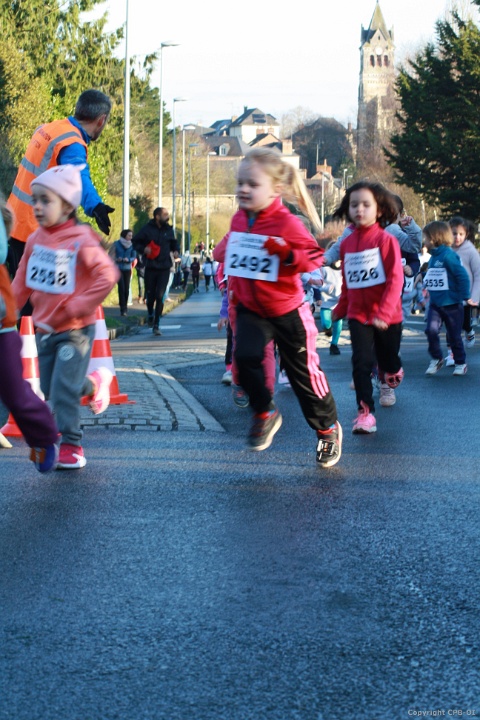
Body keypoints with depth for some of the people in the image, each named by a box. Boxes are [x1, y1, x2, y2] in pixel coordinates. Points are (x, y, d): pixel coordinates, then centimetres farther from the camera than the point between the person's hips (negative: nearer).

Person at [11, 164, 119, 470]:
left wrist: (78, 307, -24)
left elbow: (107, 275, -25)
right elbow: (23, 282, 8)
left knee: (64, 388, -10)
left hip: (75, 330, -7)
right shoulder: (35, 240, 1)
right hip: (45, 328, 7)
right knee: (49, 390, 14)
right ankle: (94, 383, 39)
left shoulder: (80, 241, -18)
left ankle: (71, 445, 4)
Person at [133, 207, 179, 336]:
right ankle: (150, 315, 39)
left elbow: (173, 242, 22)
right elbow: (135, 242, 2)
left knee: (160, 296, -8)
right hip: (150, 267, -1)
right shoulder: (147, 229, -4)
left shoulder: (169, 230, 6)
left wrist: (175, 250, 2)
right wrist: (143, 249, -16)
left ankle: (156, 325, -4)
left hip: (164, 268, 1)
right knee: (150, 295, 7)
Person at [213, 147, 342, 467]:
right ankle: (265, 413, 3)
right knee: (246, 356, -21)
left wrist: (287, 253, -35)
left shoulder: (287, 223, -20)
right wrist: (225, 252, 2)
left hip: (288, 310, -4)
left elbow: (315, 257, -21)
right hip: (251, 309, 4)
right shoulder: (239, 220, -1)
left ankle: (328, 429, 27)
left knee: (304, 372, 6)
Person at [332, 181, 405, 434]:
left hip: (387, 317, -2)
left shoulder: (386, 240, -12)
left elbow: (395, 280, -17)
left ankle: (390, 384, 48)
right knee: (362, 361, -12)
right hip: (358, 315, 2)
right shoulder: (347, 244, 2)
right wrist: (340, 309, 18)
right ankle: (365, 411, -8)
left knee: (389, 363, 14)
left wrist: (383, 313, -24)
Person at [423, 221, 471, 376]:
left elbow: (462, 275, -18)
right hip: (435, 303, 6)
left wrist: (465, 296, -15)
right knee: (431, 330, -12)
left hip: (452, 304, -6)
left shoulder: (448, 255, -17)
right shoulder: (433, 257, 8)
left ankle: (460, 363, 22)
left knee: (454, 335, 5)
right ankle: (436, 359, 4)